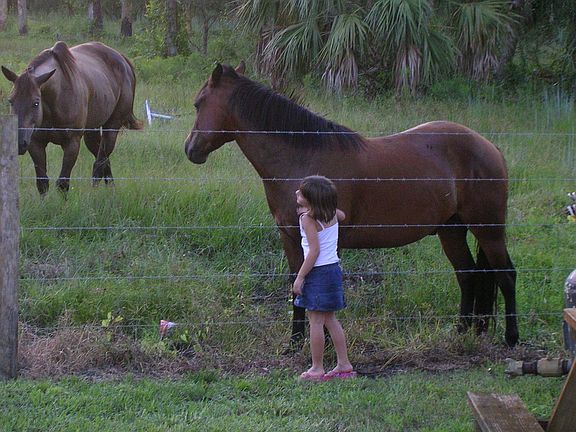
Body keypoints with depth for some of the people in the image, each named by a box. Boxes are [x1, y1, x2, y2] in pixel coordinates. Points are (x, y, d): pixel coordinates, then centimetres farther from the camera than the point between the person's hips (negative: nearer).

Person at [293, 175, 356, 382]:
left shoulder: (308, 219, -17)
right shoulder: (332, 214, 4)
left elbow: (314, 251, -21)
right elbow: (342, 215, 31)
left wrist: (299, 278, -17)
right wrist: (323, 201, 26)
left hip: (318, 272, -8)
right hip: (333, 269, 8)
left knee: (316, 321, -1)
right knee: (330, 320, 16)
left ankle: (317, 369, 2)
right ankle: (344, 364, 18)